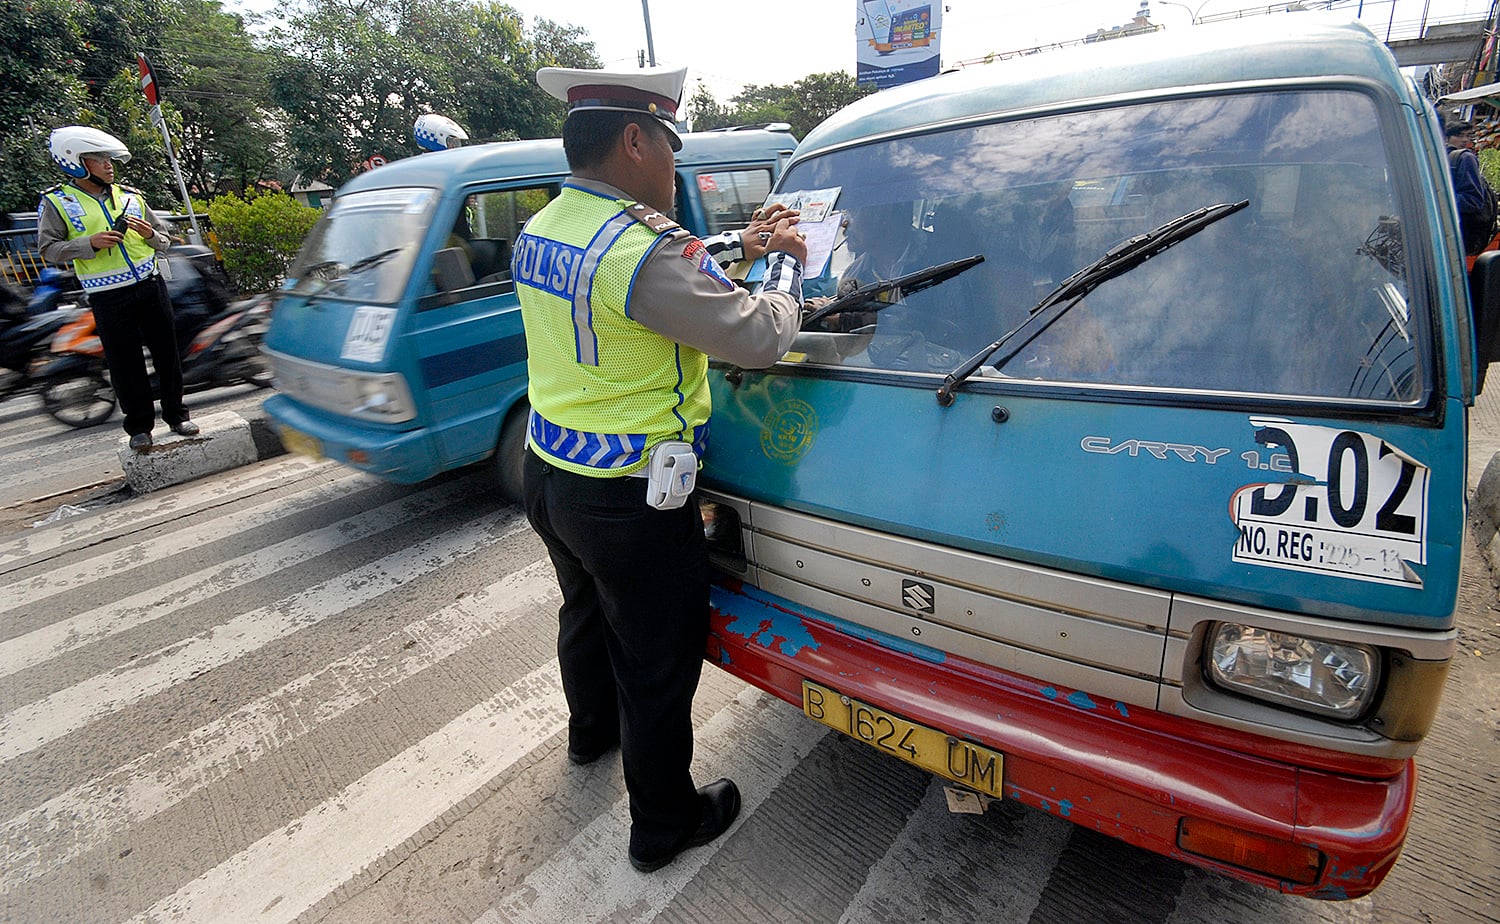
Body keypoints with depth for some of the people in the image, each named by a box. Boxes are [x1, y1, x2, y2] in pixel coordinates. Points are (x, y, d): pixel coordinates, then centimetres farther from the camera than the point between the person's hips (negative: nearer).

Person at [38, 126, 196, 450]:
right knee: (125, 363, 2)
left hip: (151, 286, 3)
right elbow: (48, 249, -1)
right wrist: (90, 243, -15)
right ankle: (139, 426, 12)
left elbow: (164, 241, 16)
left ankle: (176, 414, 18)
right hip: (109, 298, -2)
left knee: (166, 353, 6)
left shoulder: (131, 196, 11)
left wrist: (151, 234, -6)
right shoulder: (56, 202, 2)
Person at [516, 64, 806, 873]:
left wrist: (737, 258, 9)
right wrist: (783, 264, -2)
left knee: (587, 613, 31)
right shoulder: (645, 251, -26)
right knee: (657, 667, 11)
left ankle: (592, 730, 59)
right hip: (628, 503, -9)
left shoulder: (540, 231, 4)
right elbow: (763, 337, -21)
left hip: (548, 475, 9)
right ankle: (664, 824, 34)